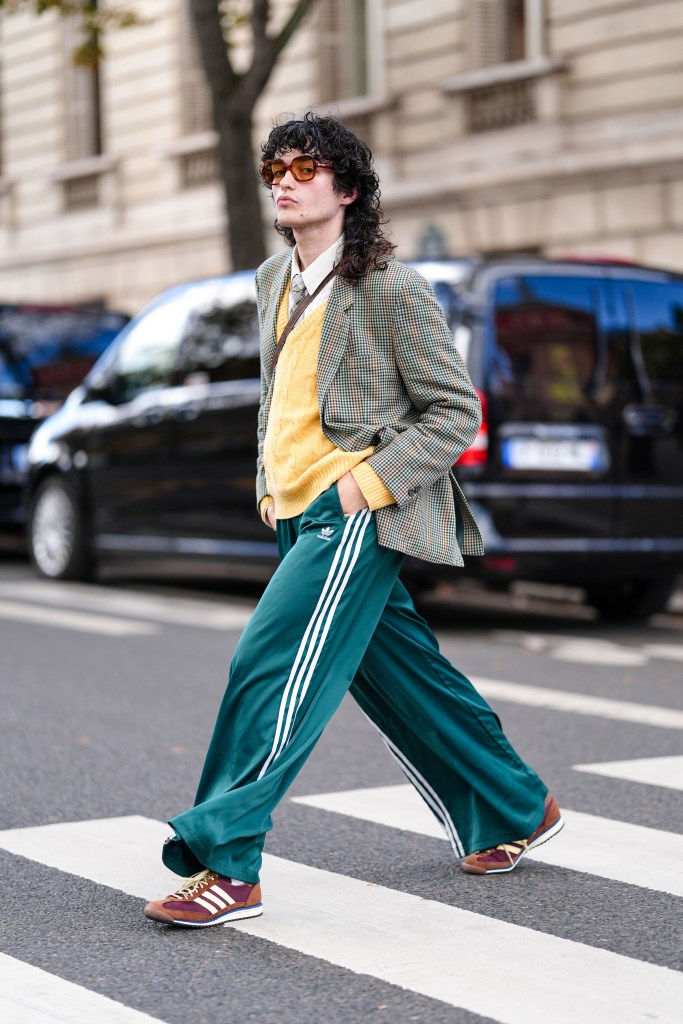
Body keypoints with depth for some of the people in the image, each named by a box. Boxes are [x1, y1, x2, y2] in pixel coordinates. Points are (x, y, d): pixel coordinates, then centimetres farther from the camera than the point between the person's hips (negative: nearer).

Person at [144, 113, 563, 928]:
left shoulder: (390, 289, -11)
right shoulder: (274, 281, 12)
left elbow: (456, 412, -10)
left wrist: (369, 481, -18)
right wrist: (270, 486, 14)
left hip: (357, 512, -8)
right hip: (300, 512, 8)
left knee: (271, 667, -15)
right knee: (398, 675, 15)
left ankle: (225, 866, -10)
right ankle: (515, 813, 31)